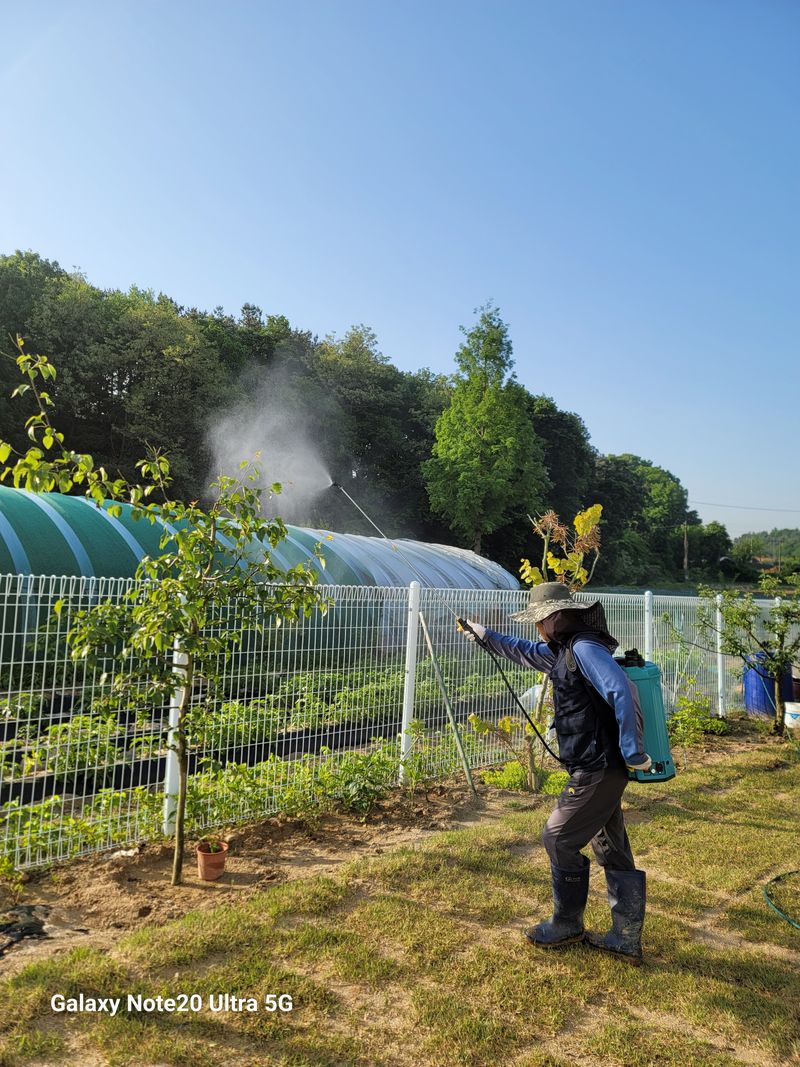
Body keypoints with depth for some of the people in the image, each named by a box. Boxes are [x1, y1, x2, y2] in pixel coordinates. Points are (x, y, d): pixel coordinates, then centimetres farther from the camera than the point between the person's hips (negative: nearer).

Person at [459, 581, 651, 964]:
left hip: (597, 770, -10)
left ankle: (566, 925, 20)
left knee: (558, 838, 2)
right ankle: (627, 938, 24)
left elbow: (622, 693, -30)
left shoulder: (585, 648, -19)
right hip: (600, 769, 10)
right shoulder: (564, 650, 12)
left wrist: (632, 752, -29)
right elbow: (526, 651, 29)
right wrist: (485, 636, 36)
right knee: (613, 850, 14)